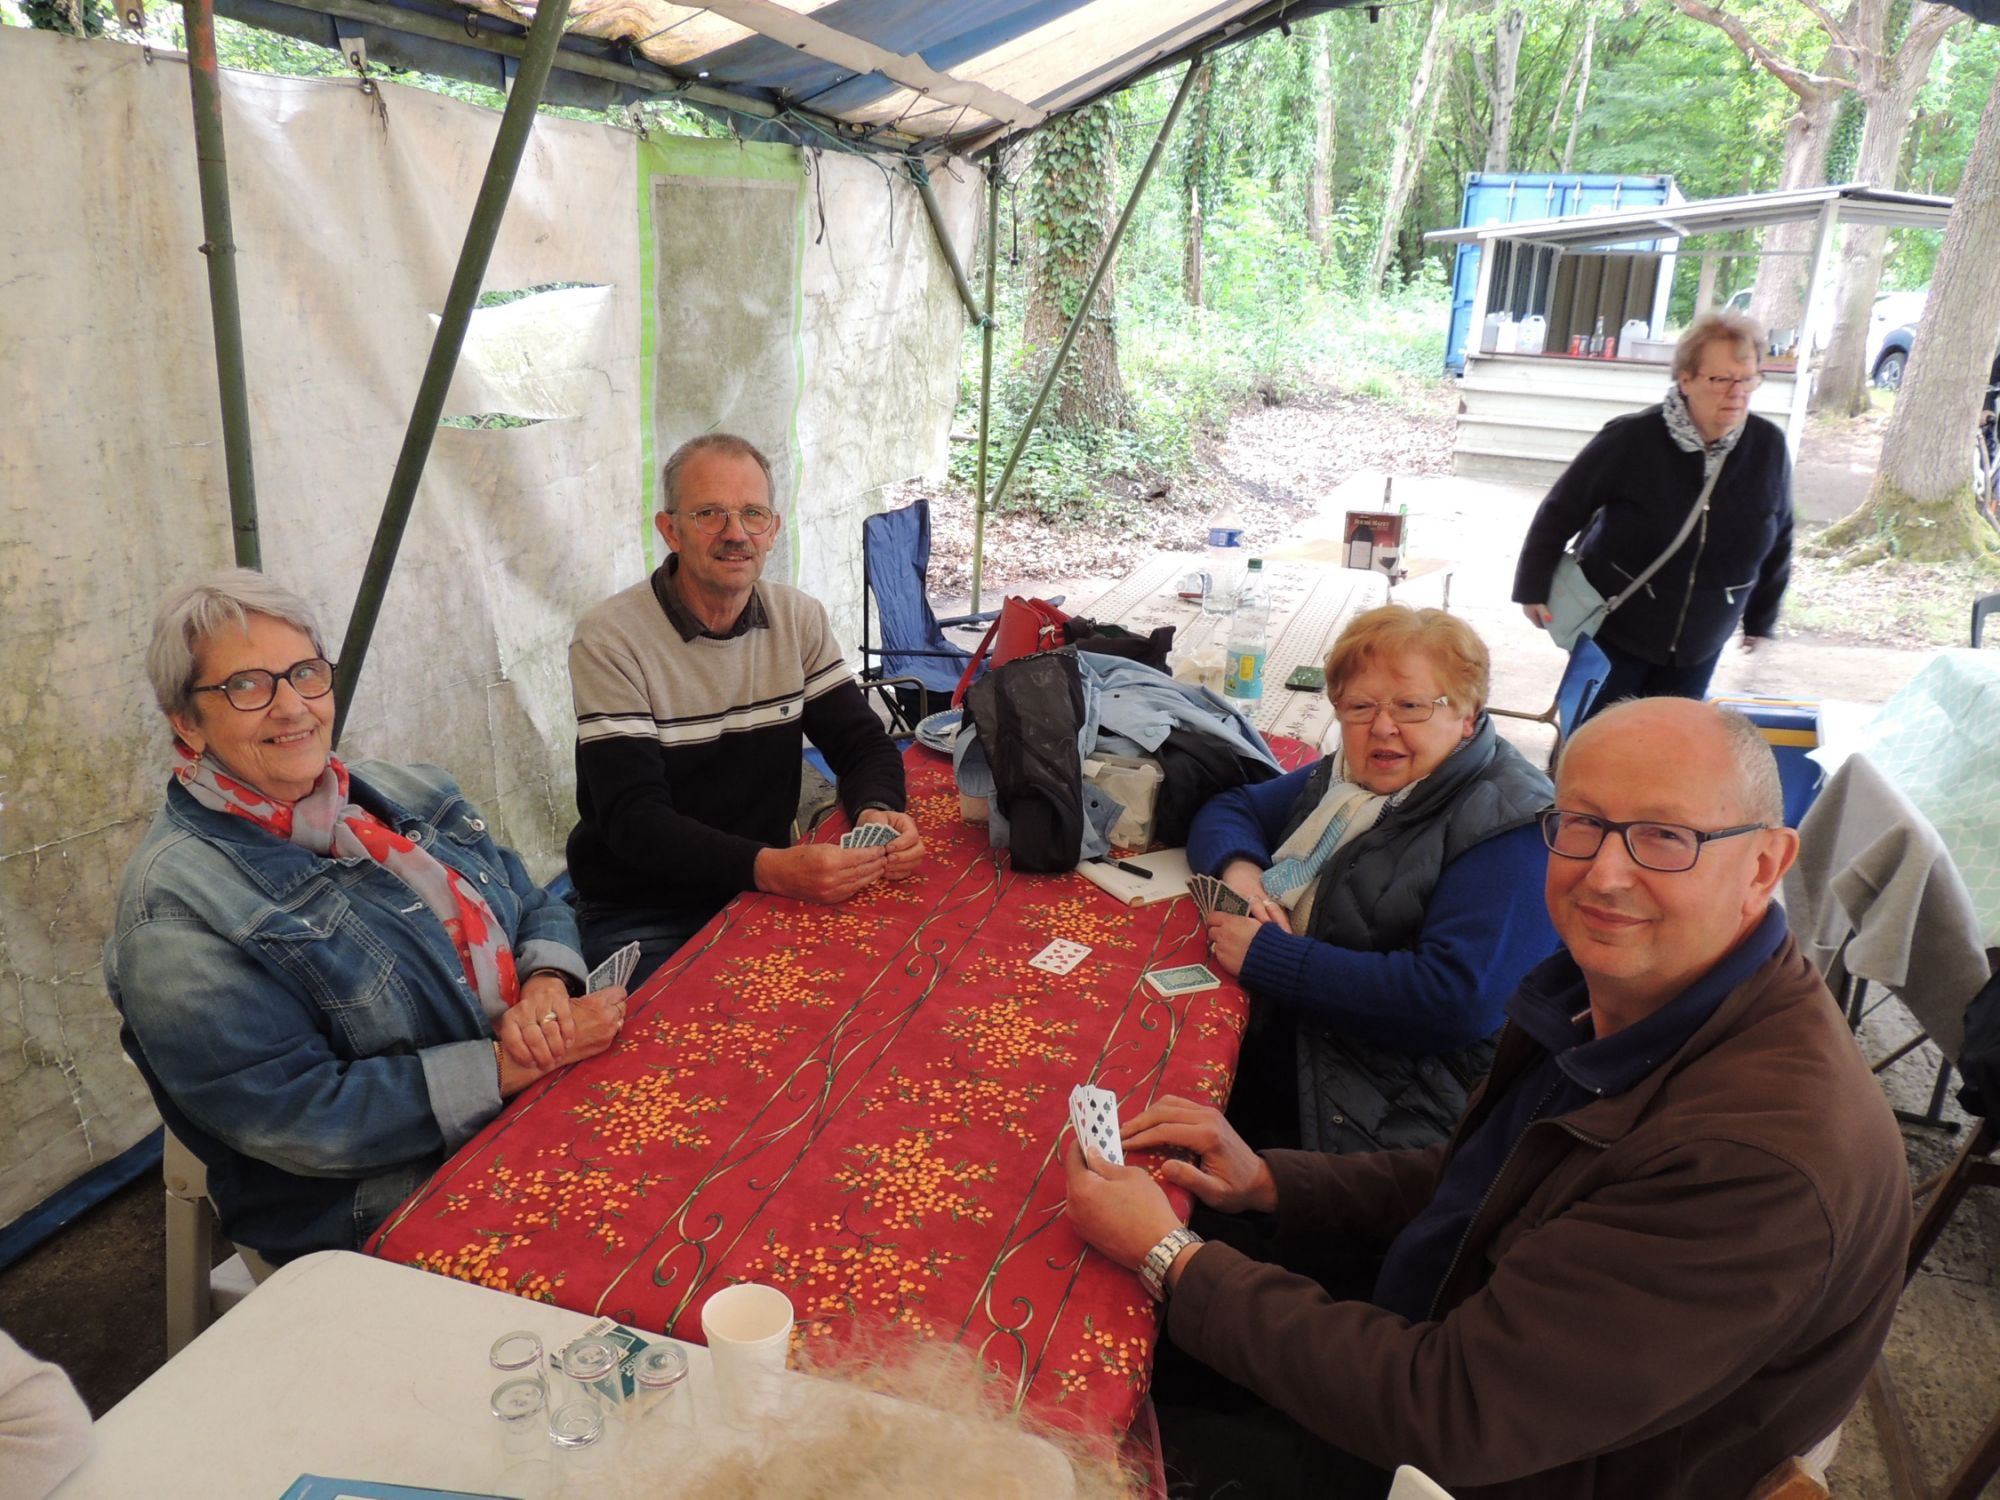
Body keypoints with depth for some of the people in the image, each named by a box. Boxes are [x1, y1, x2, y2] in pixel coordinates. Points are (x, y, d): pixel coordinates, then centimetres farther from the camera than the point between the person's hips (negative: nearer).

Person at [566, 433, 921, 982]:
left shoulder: (800, 620, 3)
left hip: (772, 890, 5)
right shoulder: (609, 641, -14)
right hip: (643, 916, -4)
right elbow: (634, 820, -20)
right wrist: (768, 868, -36)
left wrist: (878, 813, -23)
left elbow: (863, 745, 2)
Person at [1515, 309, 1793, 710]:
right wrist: (1533, 587, -7)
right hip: (1614, 631, -3)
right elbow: (1561, 510, -10)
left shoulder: (1769, 448, -9)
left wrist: (1760, 618, 14)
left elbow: (1777, 539, 5)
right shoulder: (1631, 439, -20)